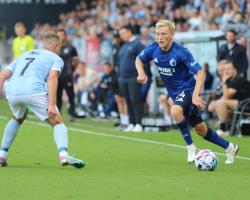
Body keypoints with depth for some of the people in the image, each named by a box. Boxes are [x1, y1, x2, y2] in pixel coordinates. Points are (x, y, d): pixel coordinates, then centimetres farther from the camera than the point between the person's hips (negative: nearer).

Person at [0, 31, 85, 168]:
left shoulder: (25, 55, 33)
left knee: (18, 119, 34)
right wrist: (52, 105, -12)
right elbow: (52, 78, -4)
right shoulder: (56, 59, 17)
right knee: (58, 123, 6)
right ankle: (63, 154, -17)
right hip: (34, 90, -5)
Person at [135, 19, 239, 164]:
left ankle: (191, 147, -18)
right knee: (201, 130, 12)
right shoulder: (153, 50, -7)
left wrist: (195, 95, -36)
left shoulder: (181, 52, -24)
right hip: (175, 93, 7)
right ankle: (229, 147, 32)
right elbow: (139, 59, 13)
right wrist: (141, 73, -8)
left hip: (188, 89, -7)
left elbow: (200, 73, -24)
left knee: (175, 111, -37)